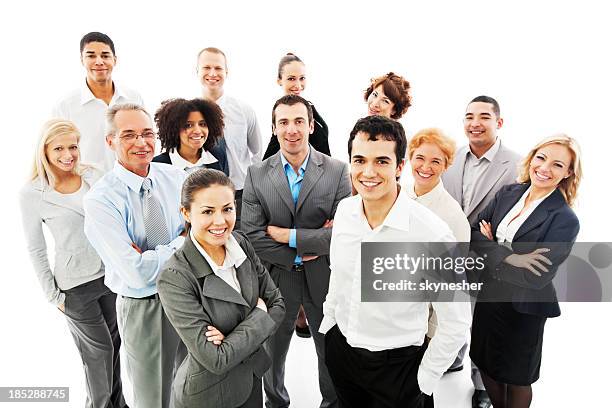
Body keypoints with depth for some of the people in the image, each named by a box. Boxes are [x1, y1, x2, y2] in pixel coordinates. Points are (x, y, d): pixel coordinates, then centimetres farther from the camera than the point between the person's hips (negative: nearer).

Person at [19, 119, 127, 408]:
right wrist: (53, 296, -3)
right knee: (98, 350, 10)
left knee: (115, 342, 18)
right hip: (75, 286, -4)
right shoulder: (32, 194, -11)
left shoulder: (93, 176, -1)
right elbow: (36, 251, -5)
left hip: (111, 273, 4)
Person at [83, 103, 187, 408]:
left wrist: (151, 256, -19)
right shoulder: (100, 200, -18)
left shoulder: (176, 177, -5)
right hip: (144, 310, -3)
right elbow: (137, 273, -25)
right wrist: (181, 242, -15)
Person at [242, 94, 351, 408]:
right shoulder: (257, 175, -7)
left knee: (331, 352, 21)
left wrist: (289, 236, -19)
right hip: (275, 279, 1)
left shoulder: (337, 171, -10)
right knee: (272, 352, 22)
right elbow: (251, 237, -12)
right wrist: (298, 255, -16)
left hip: (324, 279, 0)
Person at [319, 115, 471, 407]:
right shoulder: (344, 210, -9)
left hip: (396, 364, -5)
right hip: (339, 348, 5)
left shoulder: (432, 233, -26)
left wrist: (424, 381, -9)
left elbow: (455, 322, -16)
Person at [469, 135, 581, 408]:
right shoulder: (508, 193, -3)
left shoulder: (565, 220, -18)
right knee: (485, 363, 23)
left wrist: (491, 250, -15)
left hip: (523, 309, -5)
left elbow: (536, 278, -23)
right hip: (489, 296, 5)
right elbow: (475, 233, -10)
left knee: (516, 378, 19)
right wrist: (508, 257, -26)